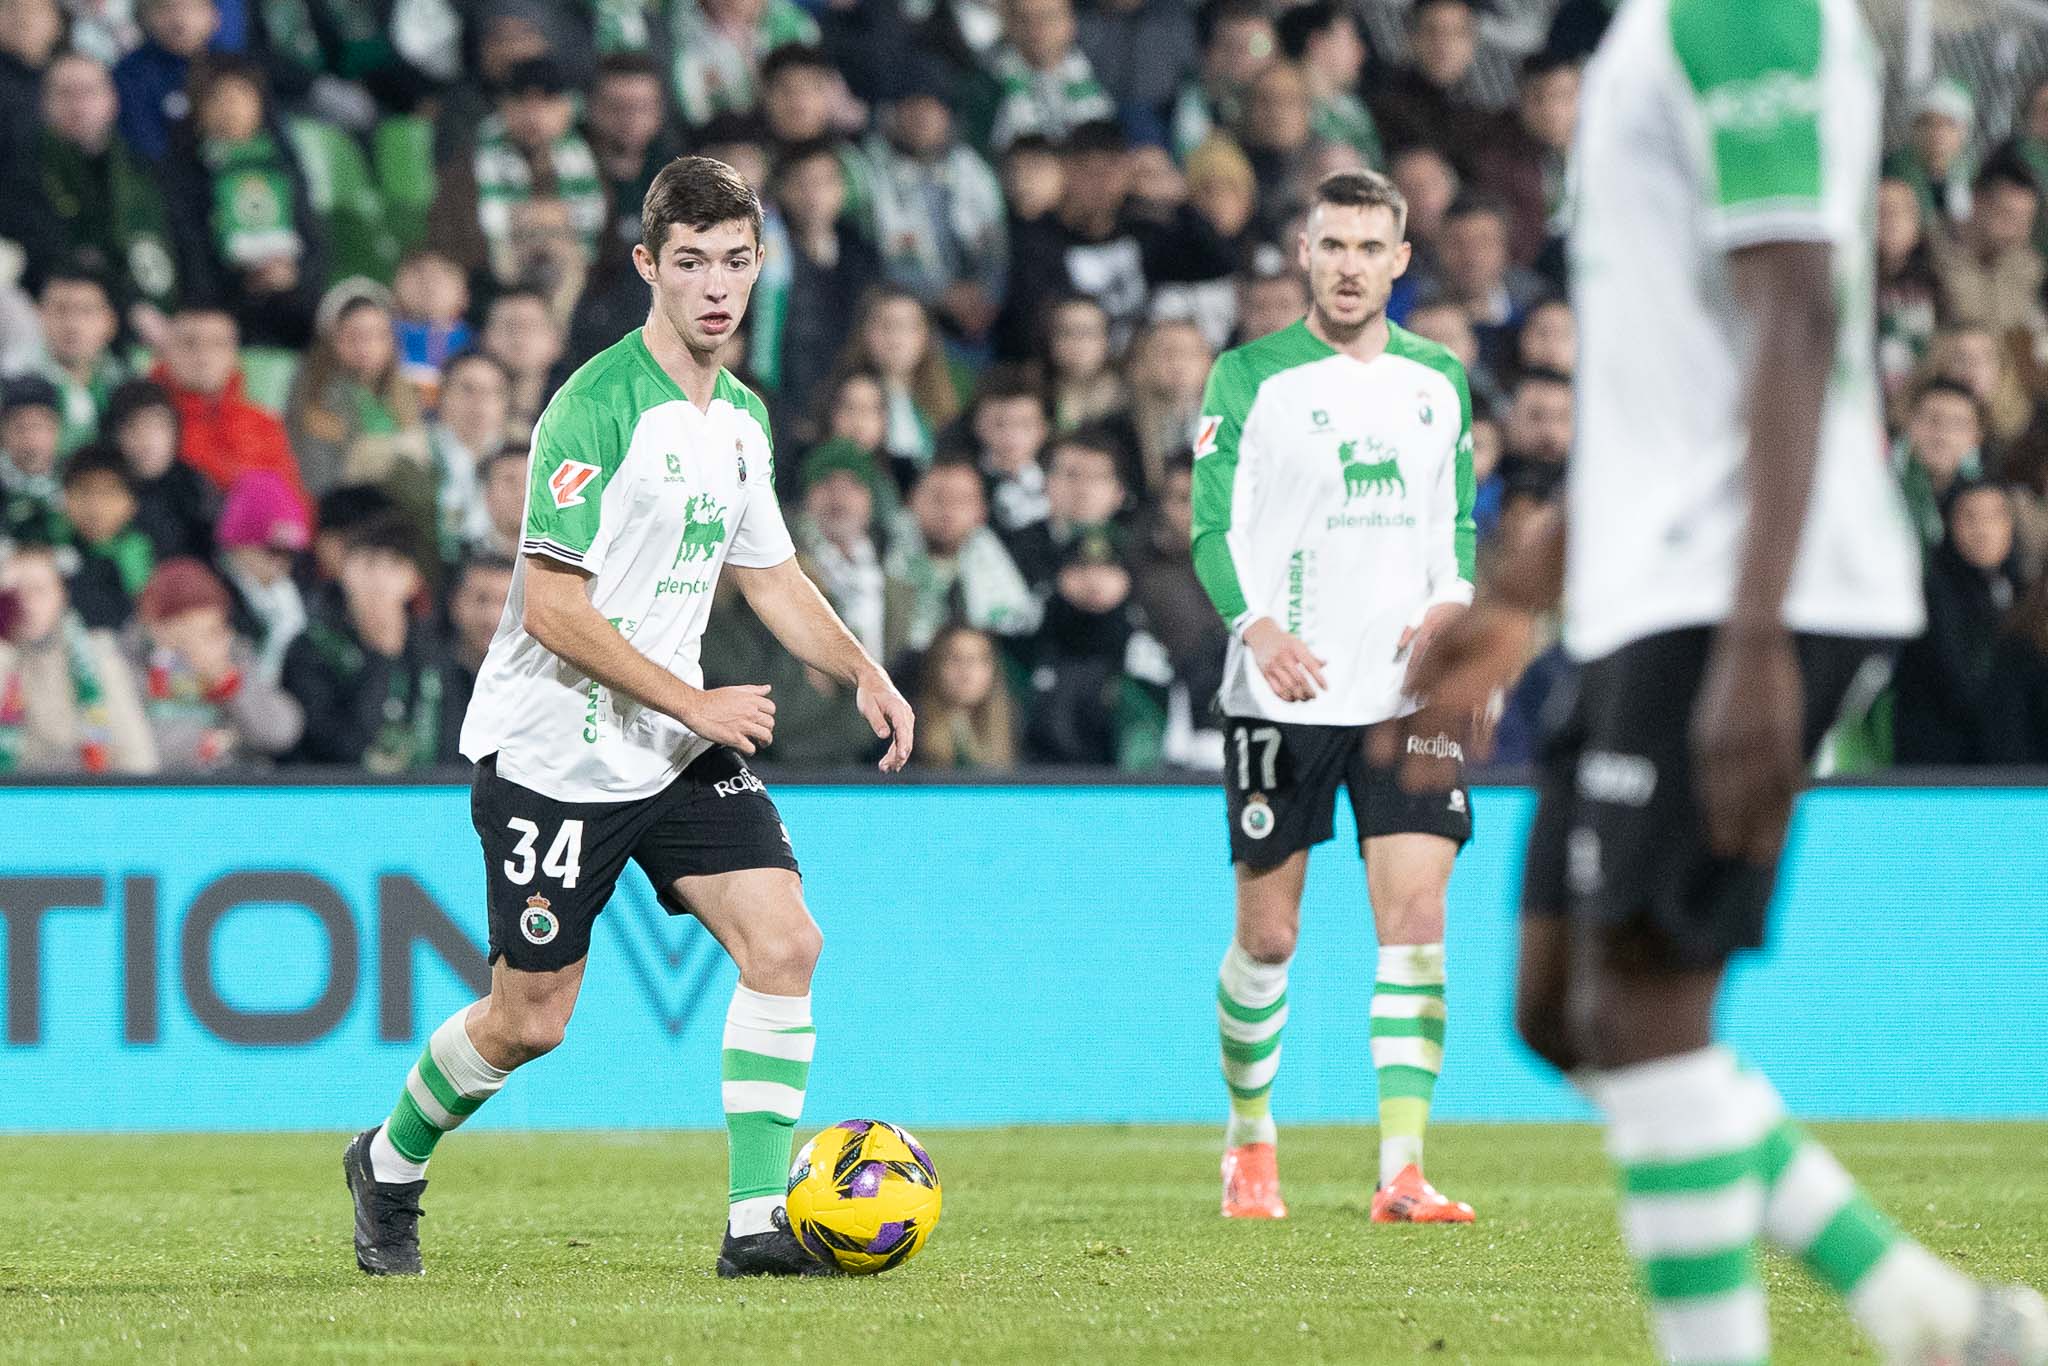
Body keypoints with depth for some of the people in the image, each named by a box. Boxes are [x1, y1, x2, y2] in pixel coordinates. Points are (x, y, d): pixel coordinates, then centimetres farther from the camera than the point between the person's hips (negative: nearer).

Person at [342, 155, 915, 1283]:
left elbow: (771, 576, 21)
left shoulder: (741, 416, 8)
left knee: (784, 942, -12)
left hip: (679, 752, 7)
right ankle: (389, 1165, 29)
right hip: (553, 754, -7)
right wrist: (695, 705, -20)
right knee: (531, 1019, 1)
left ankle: (758, 1222, -9)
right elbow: (553, 607, -21)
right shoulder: (598, 405, -18)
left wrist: (864, 673, 5)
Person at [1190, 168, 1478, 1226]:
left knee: (1416, 920, -10)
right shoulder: (1250, 377, -1)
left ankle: (1402, 1169, -13)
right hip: (1282, 693, -2)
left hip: (1408, 692, 2)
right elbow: (1213, 529, -5)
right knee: (1268, 936, 4)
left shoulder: (1439, 379, 11)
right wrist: (1257, 626, -23)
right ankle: (1250, 1141, 26)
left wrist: (1452, 602, -4)